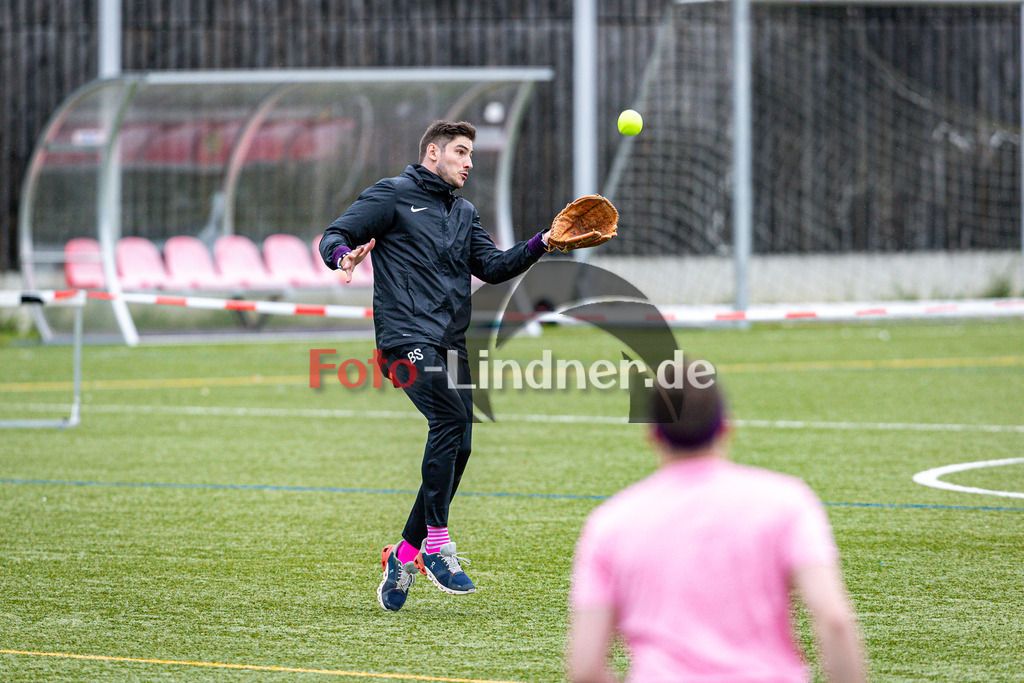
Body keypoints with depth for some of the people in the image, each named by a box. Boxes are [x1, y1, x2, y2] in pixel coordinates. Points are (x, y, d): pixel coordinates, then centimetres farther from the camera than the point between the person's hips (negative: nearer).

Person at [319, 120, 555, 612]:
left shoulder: (464, 213, 24)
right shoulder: (392, 196, 4)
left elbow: (492, 266, 17)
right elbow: (334, 235, 1)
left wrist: (541, 243, 2)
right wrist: (343, 256, -23)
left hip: (451, 344, 7)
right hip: (407, 337, -7)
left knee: (457, 448, 0)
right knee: (449, 417, -26)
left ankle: (405, 555, 13)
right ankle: (437, 543, -21)